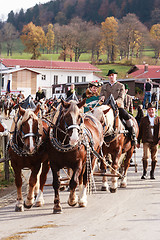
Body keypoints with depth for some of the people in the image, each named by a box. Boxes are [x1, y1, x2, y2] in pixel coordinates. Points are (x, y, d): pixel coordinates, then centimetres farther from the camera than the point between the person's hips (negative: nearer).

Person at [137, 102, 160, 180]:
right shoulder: (144, 119, 10)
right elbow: (140, 131, 13)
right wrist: (138, 142, 11)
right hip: (146, 141, -1)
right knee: (145, 156, -14)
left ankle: (152, 173, 18)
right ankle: (144, 172, -6)